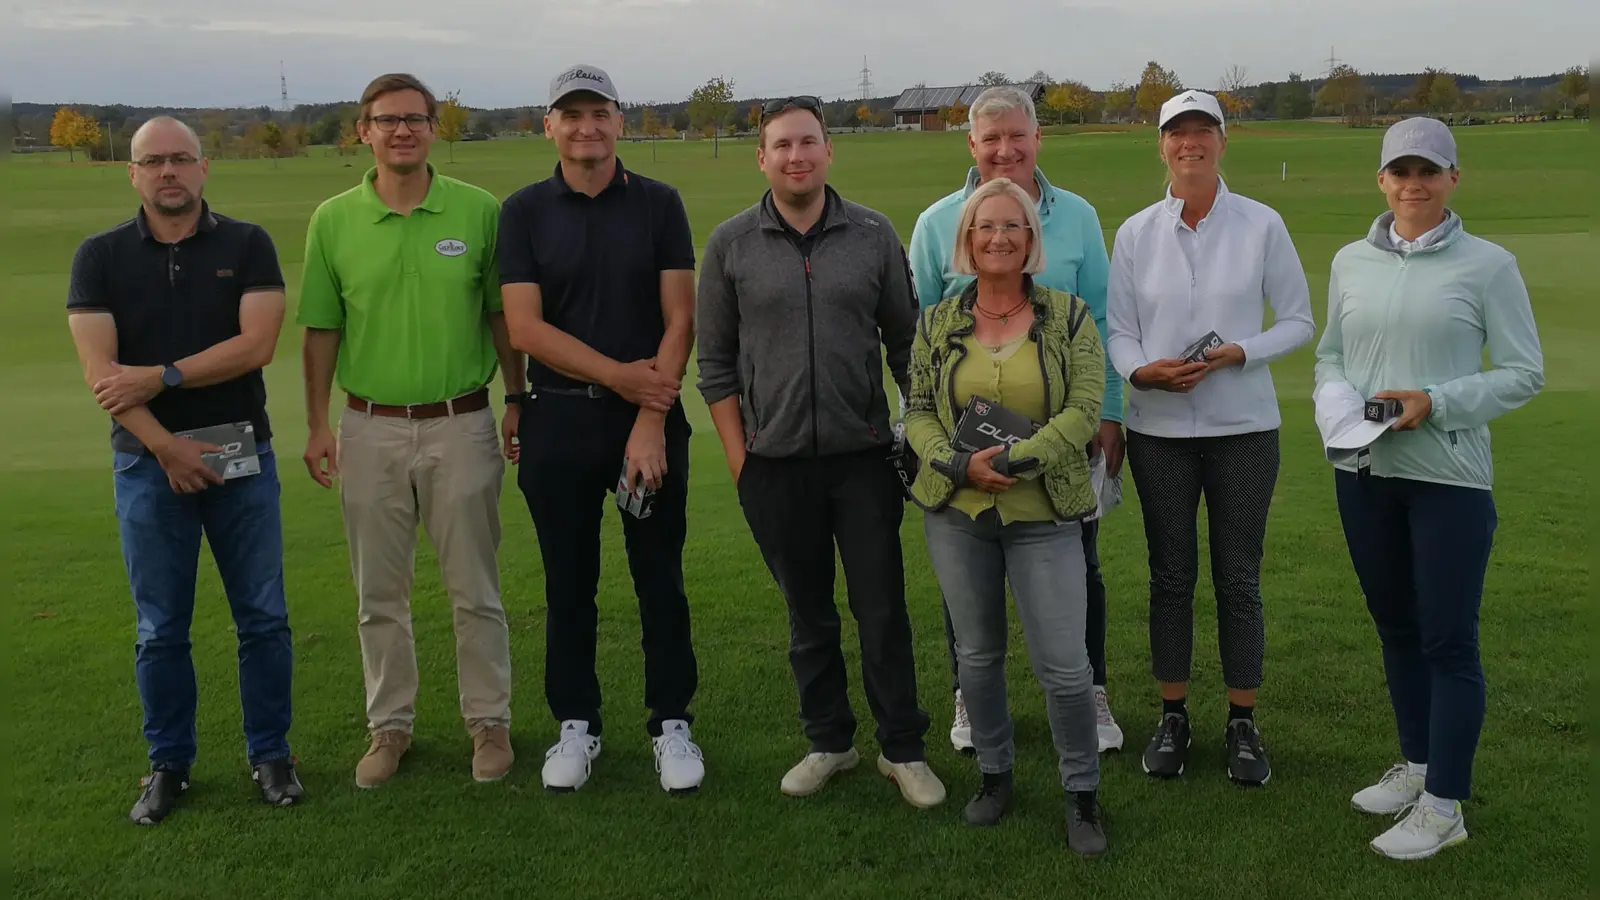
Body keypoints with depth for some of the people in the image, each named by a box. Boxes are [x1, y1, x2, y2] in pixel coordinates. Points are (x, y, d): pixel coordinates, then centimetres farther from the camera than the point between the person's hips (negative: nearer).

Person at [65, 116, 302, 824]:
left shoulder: (247, 245, 1)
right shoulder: (101, 256, 2)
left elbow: (256, 345, -11)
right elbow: (99, 372, -7)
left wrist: (158, 377, -14)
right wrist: (166, 447, -15)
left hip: (242, 454, 0)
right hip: (148, 459, 0)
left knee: (263, 618, 6)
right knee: (160, 628, 8)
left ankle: (270, 754, 21)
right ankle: (168, 765, 23)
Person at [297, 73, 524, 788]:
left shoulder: (479, 211, -3)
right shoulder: (333, 220, 1)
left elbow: (503, 316, 4)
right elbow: (321, 329, 5)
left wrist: (517, 401, 4)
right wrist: (317, 425, 3)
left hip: (461, 425, -1)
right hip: (370, 428, 2)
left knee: (475, 590, 7)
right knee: (379, 594, 12)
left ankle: (489, 721, 22)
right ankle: (389, 725, 27)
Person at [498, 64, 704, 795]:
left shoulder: (658, 204, 2)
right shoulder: (524, 211, 2)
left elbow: (679, 319, -4)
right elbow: (524, 327, -5)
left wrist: (651, 419, -12)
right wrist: (617, 375, -12)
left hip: (652, 417, 0)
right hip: (558, 420, 1)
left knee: (661, 581, 6)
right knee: (569, 584, 9)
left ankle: (671, 723, 19)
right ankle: (576, 725, 23)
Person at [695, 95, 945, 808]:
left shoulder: (873, 234, 2)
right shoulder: (731, 244, 2)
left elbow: (905, 342, 8)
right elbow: (715, 360, 5)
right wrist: (737, 454, 1)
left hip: (864, 456, 0)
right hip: (775, 463, 1)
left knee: (883, 611, 3)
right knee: (808, 614, 12)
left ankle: (903, 750, 18)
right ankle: (828, 743, 28)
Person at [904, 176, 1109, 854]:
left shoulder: (1068, 317, -1)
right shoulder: (937, 324, 5)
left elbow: (1085, 411, -8)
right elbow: (918, 413, 4)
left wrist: (1015, 461, -19)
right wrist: (960, 465, -15)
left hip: (1042, 515, -2)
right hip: (956, 513, 2)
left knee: (1064, 664, -3)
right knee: (977, 654, 13)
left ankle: (1082, 795, 16)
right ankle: (993, 774, 32)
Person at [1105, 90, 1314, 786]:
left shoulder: (1261, 225, -1)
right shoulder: (1135, 233, 2)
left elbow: (1298, 321, 2)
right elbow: (1116, 329, 3)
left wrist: (1237, 353, -15)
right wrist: (1143, 370, -17)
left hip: (1244, 427, -1)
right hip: (1160, 429, 1)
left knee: (1239, 577, 5)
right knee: (1171, 575, 9)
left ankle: (1243, 723, 18)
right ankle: (1173, 717, 22)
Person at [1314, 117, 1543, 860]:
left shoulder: (1488, 265, -6)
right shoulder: (1351, 262, 6)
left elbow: (1524, 371, -5)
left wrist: (1438, 403, -19)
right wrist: (1335, 402, -8)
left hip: (1448, 477, -4)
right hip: (1363, 471, 5)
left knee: (1448, 640, 0)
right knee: (1395, 628, 16)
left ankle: (1443, 807, 9)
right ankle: (1418, 767, 32)